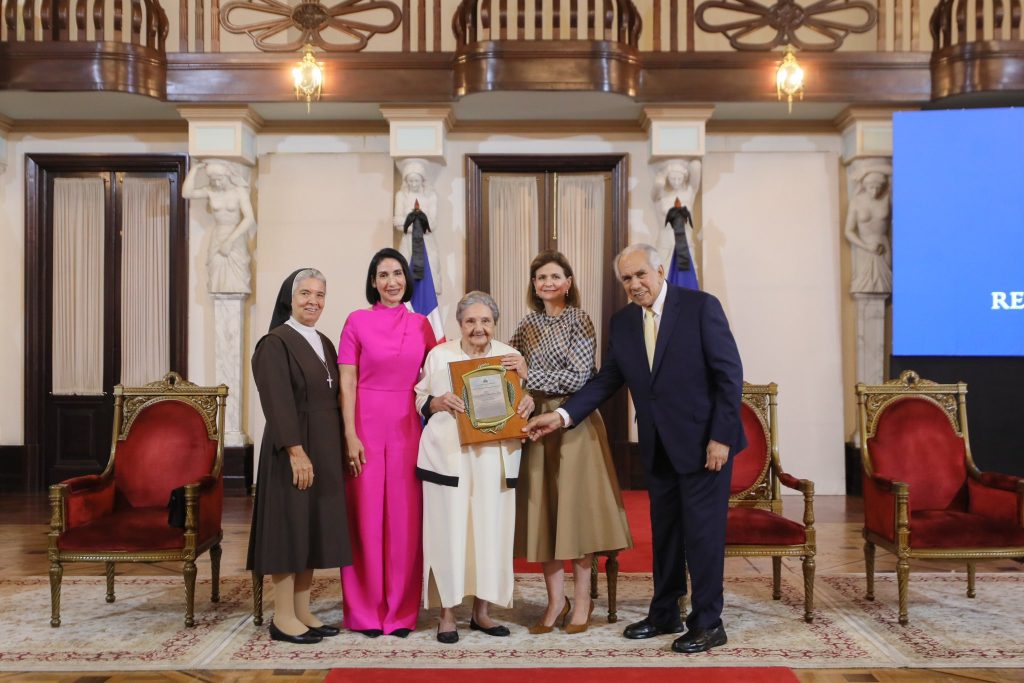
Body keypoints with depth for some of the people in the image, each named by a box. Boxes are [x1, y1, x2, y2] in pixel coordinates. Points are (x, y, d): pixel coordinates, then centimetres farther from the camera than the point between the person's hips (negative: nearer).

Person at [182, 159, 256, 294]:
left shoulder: (240, 191, -9)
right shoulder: (210, 191, 0)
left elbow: (249, 218, -17)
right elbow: (186, 193, -14)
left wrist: (230, 240, -19)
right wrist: (195, 169, -12)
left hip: (237, 241, -3)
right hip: (217, 242, 3)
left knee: (236, 285, -8)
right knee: (218, 282, -2)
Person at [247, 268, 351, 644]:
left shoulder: (324, 344, 15)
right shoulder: (275, 343, -8)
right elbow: (278, 403, -16)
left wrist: (336, 449, 10)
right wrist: (296, 451, -23)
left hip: (324, 450, 8)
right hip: (293, 450, -8)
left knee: (312, 528, 10)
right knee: (289, 527, -3)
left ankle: (302, 611, 18)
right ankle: (283, 617, 6)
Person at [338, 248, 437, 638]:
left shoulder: (422, 325, 9)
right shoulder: (357, 321, 1)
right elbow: (346, 383, -3)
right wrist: (350, 435, -10)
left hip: (406, 428, 3)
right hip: (366, 427, -2)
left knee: (404, 518, 5)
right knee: (365, 516, 2)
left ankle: (401, 611, 17)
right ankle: (365, 611, 15)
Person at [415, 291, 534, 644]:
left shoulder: (511, 356, 9)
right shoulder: (439, 355, 5)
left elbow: (523, 399, 14)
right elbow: (419, 399, 6)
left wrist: (528, 402, -8)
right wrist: (438, 402, -14)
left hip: (496, 456, 2)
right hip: (449, 455, -2)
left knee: (491, 529, 4)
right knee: (450, 529, -2)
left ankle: (481, 611, 18)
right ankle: (447, 614, 9)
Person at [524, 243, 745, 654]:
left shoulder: (700, 306, -11)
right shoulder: (622, 323, 6)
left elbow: (729, 374, -12)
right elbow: (606, 381, 5)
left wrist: (721, 437, -16)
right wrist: (563, 415, -8)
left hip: (703, 442, -6)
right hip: (658, 446, 6)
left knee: (702, 532, 0)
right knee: (664, 531, 15)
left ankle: (707, 624, 13)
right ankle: (664, 614, 29)